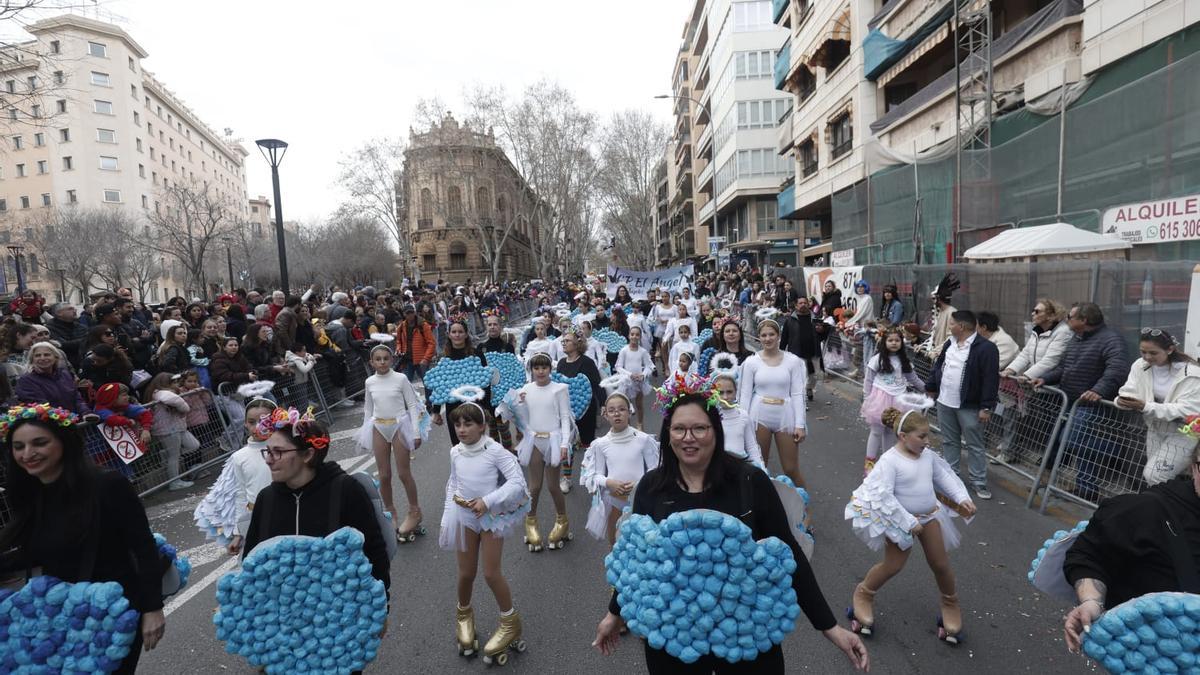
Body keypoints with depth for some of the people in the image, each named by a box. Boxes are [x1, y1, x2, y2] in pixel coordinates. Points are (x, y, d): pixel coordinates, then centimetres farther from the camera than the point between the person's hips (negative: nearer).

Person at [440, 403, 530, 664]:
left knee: (491, 573, -1)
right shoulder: (455, 452, -3)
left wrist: (488, 501, -28)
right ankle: (463, 614, 43)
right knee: (466, 573, 14)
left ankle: (510, 622, 22)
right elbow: (452, 484, 10)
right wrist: (447, 519, 7)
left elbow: (517, 482, -22)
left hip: (492, 516, -4)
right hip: (464, 516, 4)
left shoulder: (495, 450, -19)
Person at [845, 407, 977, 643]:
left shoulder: (928, 455, -3)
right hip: (900, 519, -6)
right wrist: (908, 522, -24)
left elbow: (946, 476, 9)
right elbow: (883, 496, -26)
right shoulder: (889, 460, -23)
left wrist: (962, 498, -6)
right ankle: (864, 593, 24)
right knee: (894, 565, 0)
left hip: (928, 515, 6)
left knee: (940, 564, 13)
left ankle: (950, 604, 40)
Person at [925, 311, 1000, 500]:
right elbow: (938, 367, 18)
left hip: (969, 407, -7)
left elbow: (991, 379, -18)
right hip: (944, 403, 7)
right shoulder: (949, 344, 8)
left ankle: (978, 482, 16)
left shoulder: (985, 348, -16)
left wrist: (986, 407, -19)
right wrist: (931, 388, 19)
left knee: (974, 445, 4)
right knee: (949, 442, 16)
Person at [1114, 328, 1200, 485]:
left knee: (1154, 477, -13)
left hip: (1183, 433, -5)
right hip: (1156, 428, 5)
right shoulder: (1140, 365, -3)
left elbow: (1187, 411, -25)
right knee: (1150, 475, 9)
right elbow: (1129, 391, -5)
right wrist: (1123, 400, -31)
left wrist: (1145, 407, -37)